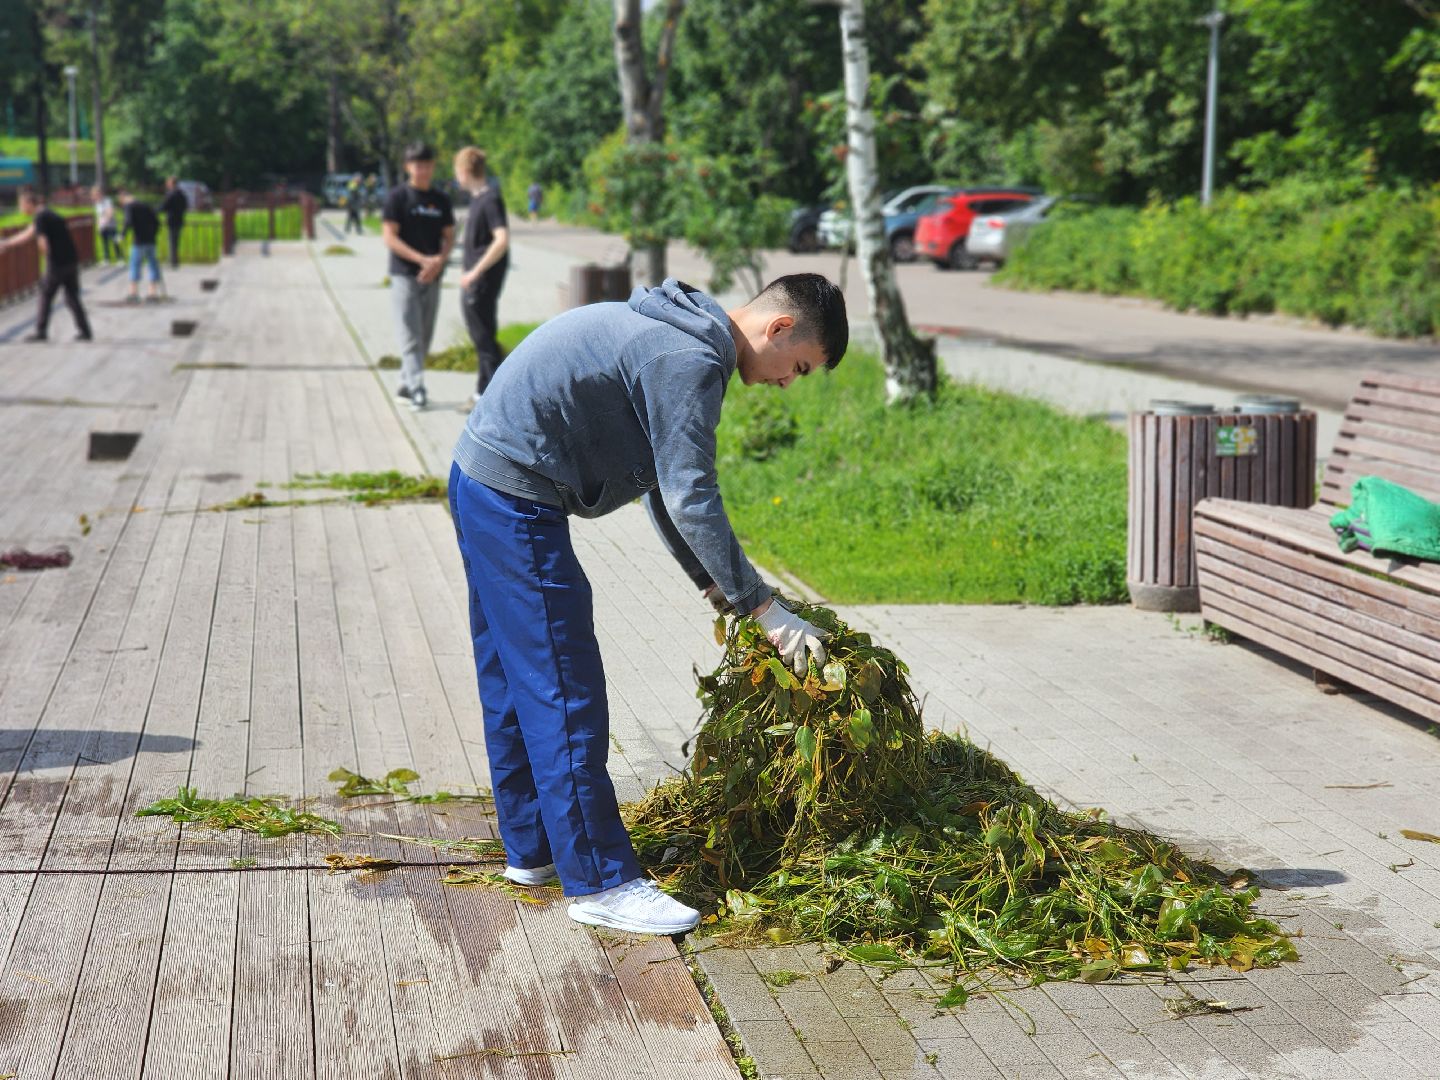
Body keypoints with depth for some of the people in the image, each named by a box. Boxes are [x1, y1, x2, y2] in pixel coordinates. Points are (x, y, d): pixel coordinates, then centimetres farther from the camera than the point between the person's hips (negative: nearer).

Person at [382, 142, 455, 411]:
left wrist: (439, 261, -11)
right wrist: (422, 259, -18)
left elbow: (449, 236, 10)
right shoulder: (398, 197, -5)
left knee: (425, 336, 8)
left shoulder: (441, 201, 10)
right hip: (405, 274, -5)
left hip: (432, 277, 5)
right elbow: (390, 237, -10)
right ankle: (416, 389, -13)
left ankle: (405, 383, 19)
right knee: (411, 334, -10)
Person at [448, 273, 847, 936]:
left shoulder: (672, 335, 15)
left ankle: (532, 848, 28)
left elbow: (664, 485, 20)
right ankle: (599, 882, 0)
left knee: (513, 678, 17)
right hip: (516, 501, -11)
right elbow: (691, 500, -20)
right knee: (564, 691, -6)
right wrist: (762, 608, -14)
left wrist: (714, 585, 18)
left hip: (482, 483, 11)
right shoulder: (691, 360, -17)